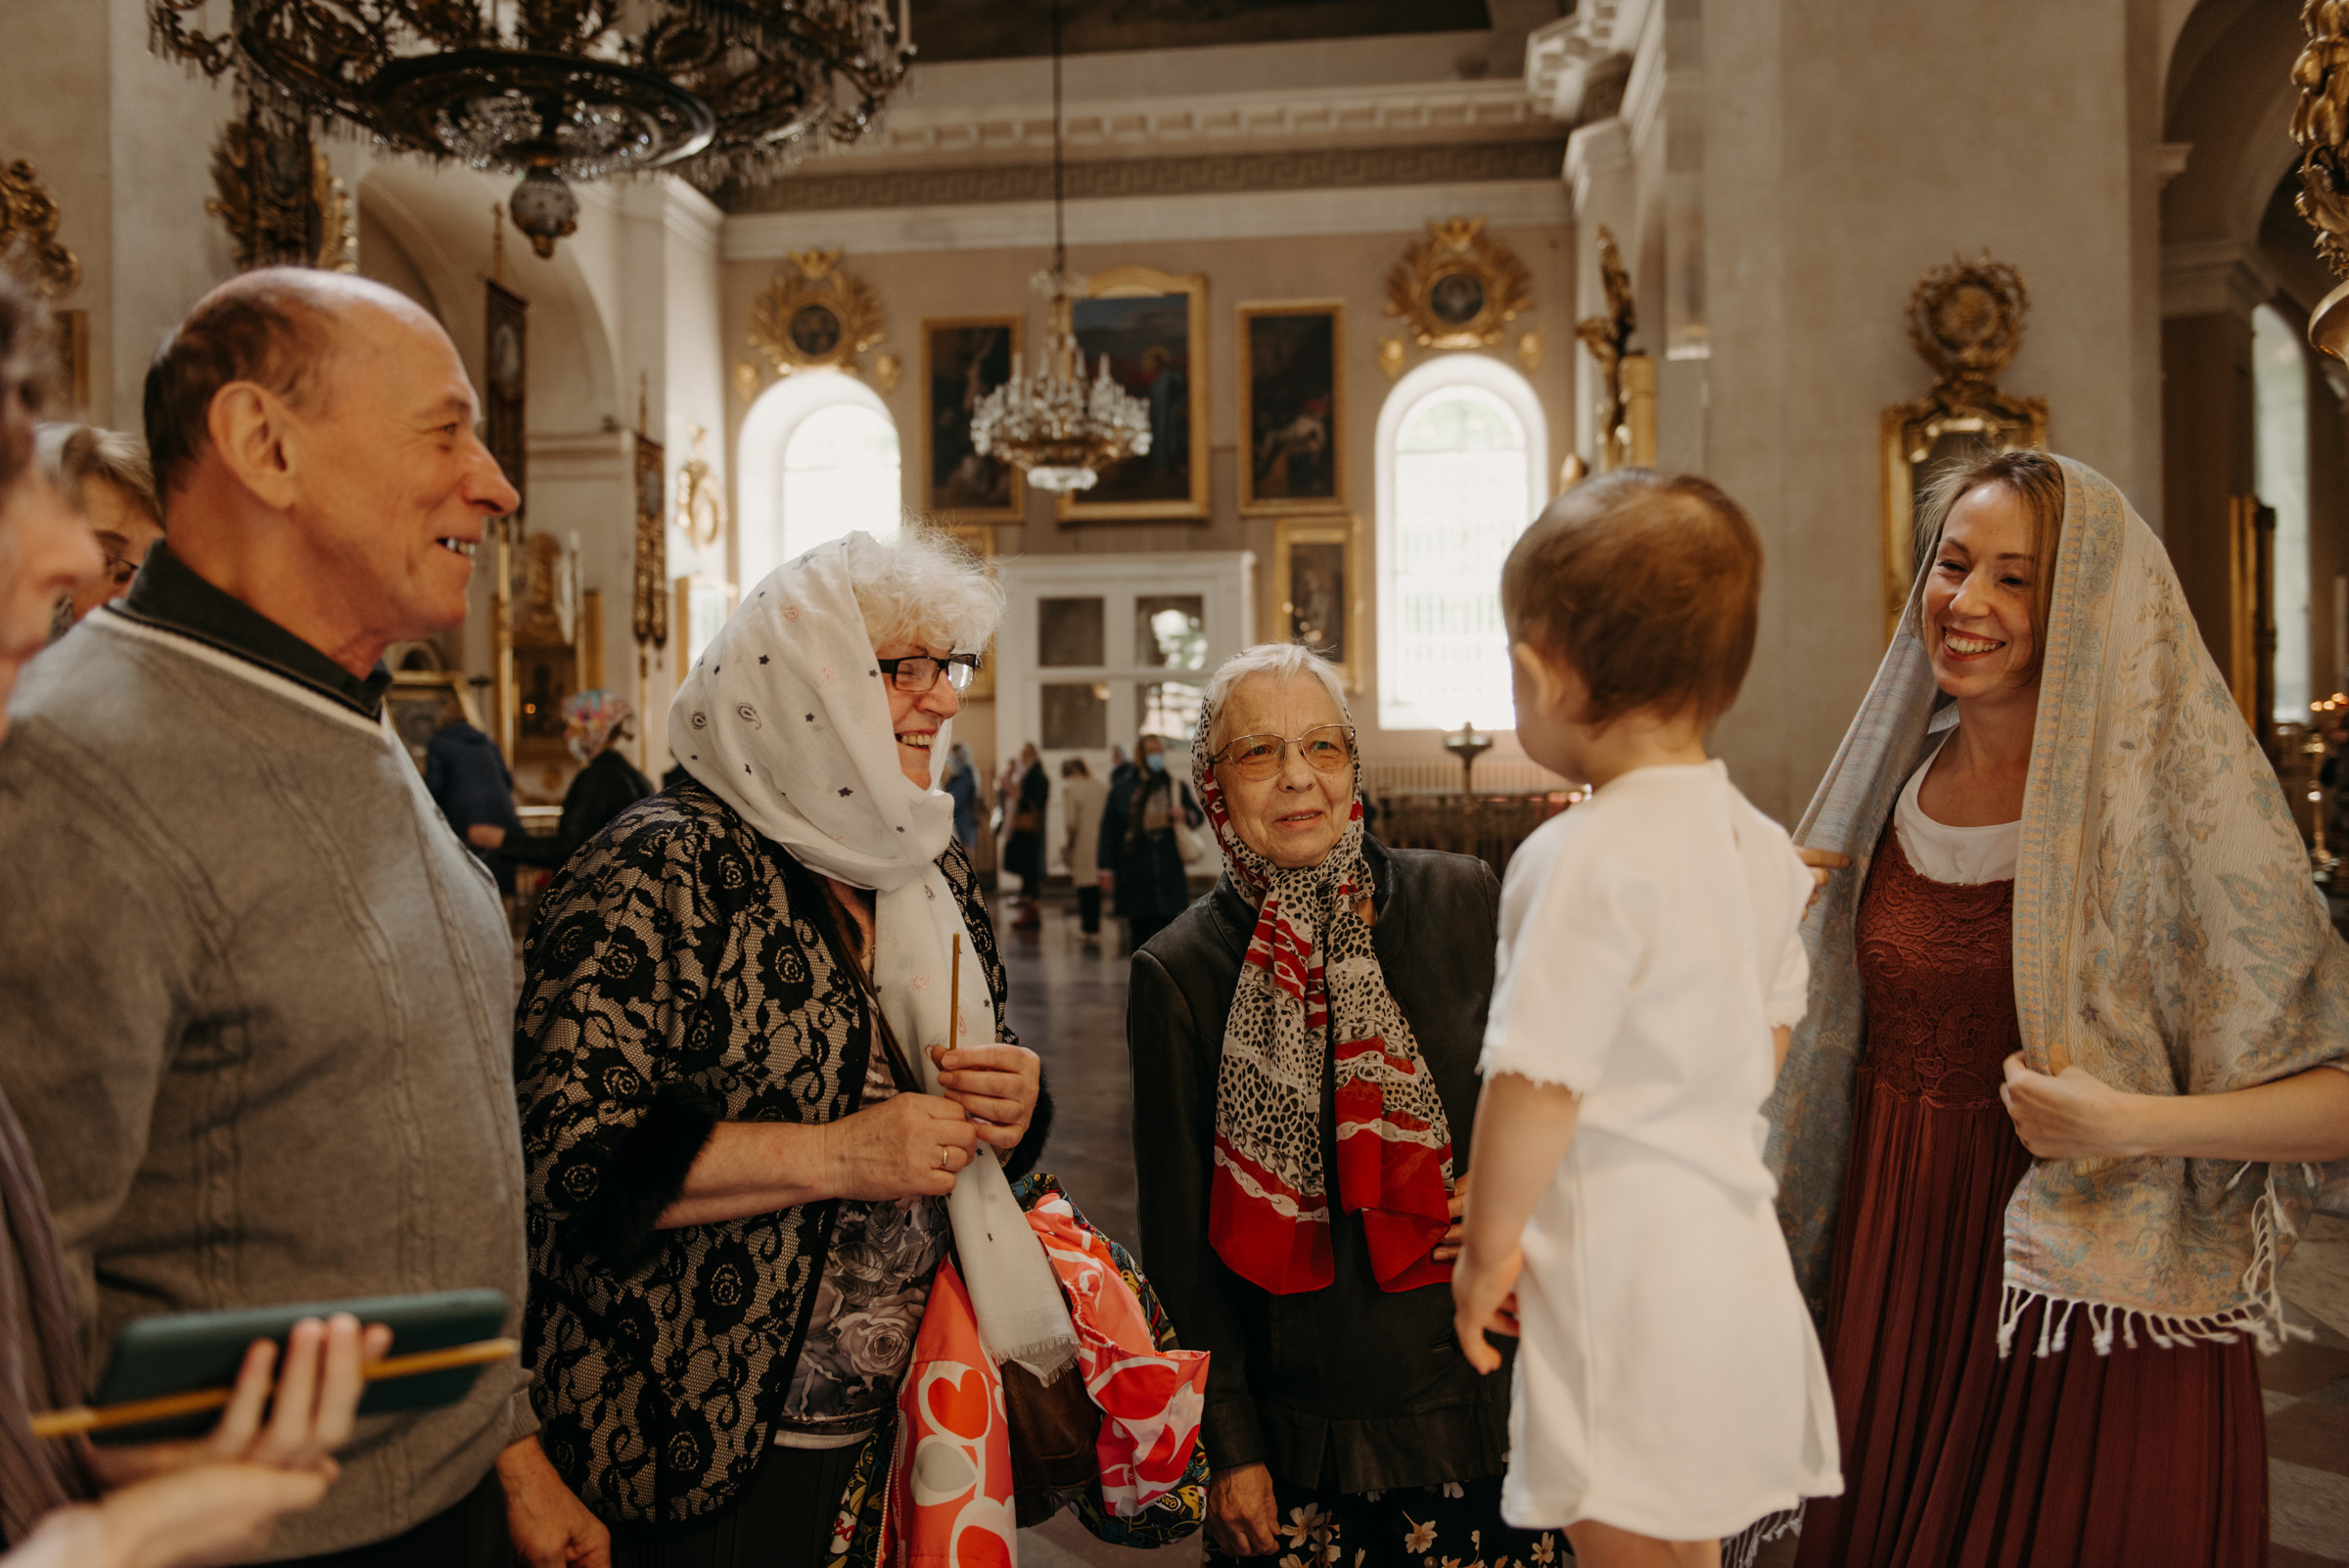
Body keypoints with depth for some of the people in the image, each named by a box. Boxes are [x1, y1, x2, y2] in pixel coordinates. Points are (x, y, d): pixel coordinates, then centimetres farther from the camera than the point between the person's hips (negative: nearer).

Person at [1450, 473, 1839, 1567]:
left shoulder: (1587, 854, -22)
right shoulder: (1758, 840, 5)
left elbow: (1537, 1077, -21)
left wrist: (1488, 1242, -9)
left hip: (1621, 1259, -9)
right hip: (1734, 1243, 9)